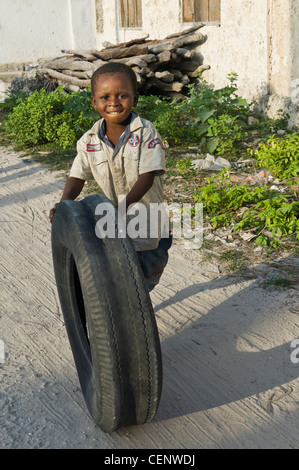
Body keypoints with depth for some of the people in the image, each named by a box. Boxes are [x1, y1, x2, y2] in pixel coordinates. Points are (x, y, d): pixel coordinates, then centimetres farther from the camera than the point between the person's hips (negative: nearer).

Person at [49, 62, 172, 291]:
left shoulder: (146, 132, -19)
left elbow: (147, 176, -24)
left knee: (150, 269, 14)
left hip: (146, 219, -2)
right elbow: (78, 176, -3)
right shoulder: (89, 141, -7)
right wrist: (64, 204, -23)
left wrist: (124, 204, -37)